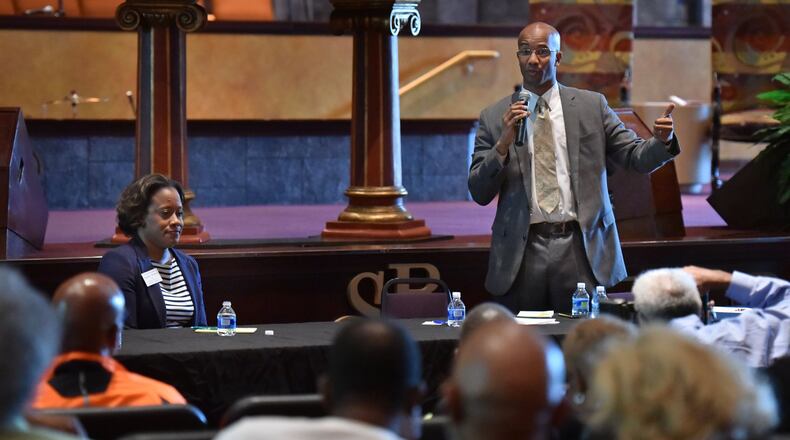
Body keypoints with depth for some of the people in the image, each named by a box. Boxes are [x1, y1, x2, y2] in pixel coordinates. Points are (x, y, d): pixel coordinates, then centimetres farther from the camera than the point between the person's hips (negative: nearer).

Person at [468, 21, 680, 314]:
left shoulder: (591, 106, 8)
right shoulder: (494, 117, 7)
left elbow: (636, 157, 7)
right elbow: (479, 194, 4)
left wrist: (662, 141, -15)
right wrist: (503, 144, -11)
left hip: (580, 248, 0)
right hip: (521, 252, 0)